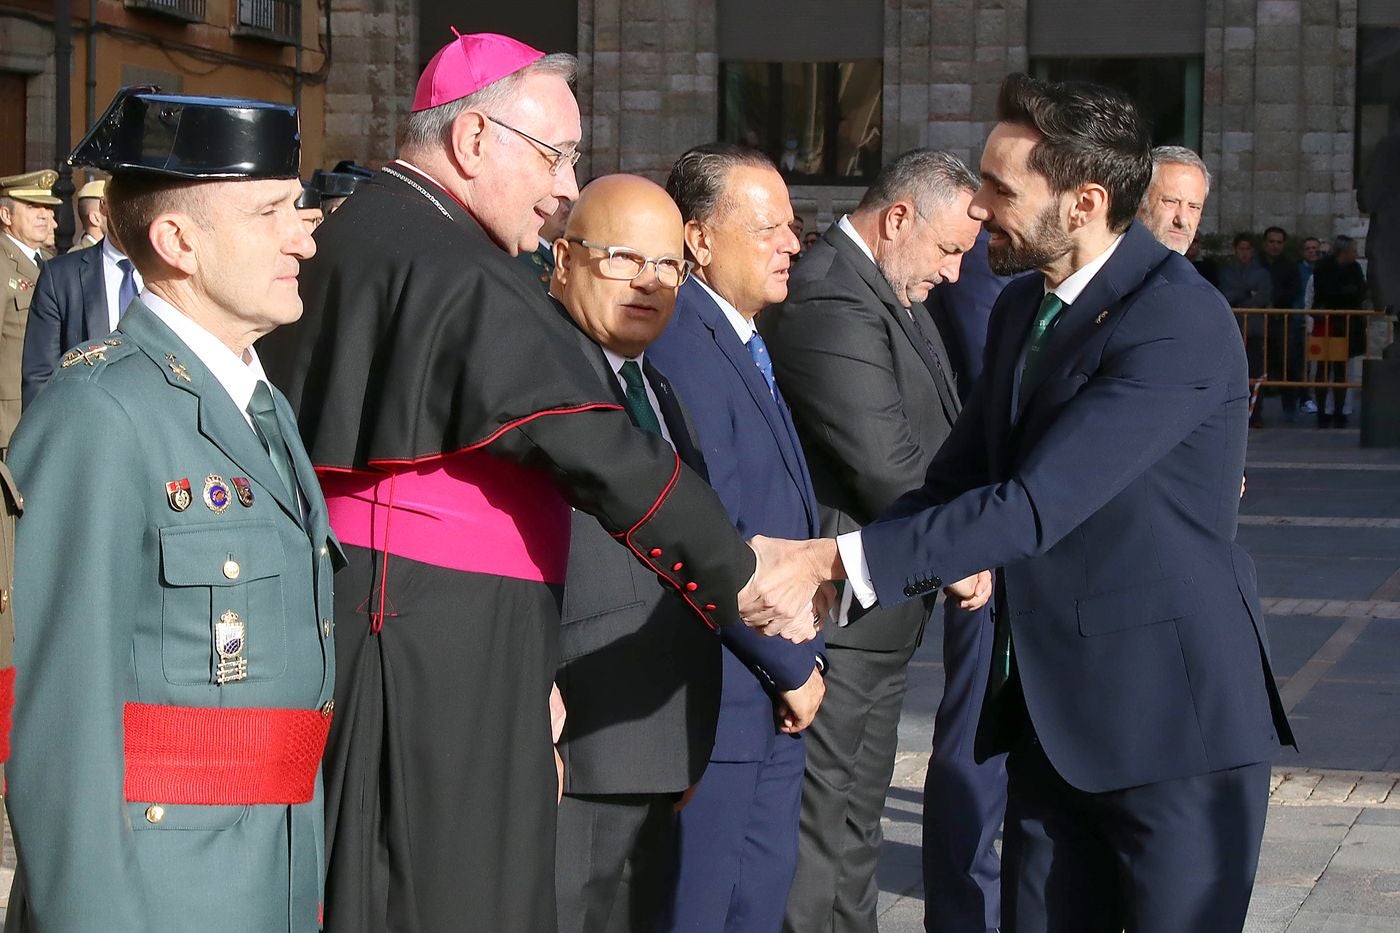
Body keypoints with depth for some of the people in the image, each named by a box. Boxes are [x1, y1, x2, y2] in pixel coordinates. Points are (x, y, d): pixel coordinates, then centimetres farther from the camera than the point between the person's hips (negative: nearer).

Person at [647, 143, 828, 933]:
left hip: (774, 695, 10)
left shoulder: (749, 345, 14)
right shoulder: (681, 343, -18)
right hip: (715, 695, -9)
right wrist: (794, 667, -13)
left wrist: (804, 661, 10)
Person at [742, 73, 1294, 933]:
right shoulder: (1023, 308, 9)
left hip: (1173, 711, -8)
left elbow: (1036, 506, -27)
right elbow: (957, 479, 11)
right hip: (1051, 712, 8)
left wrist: (832, 561, -30)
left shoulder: (1177, 322, -20)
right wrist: (821, 574, -6)